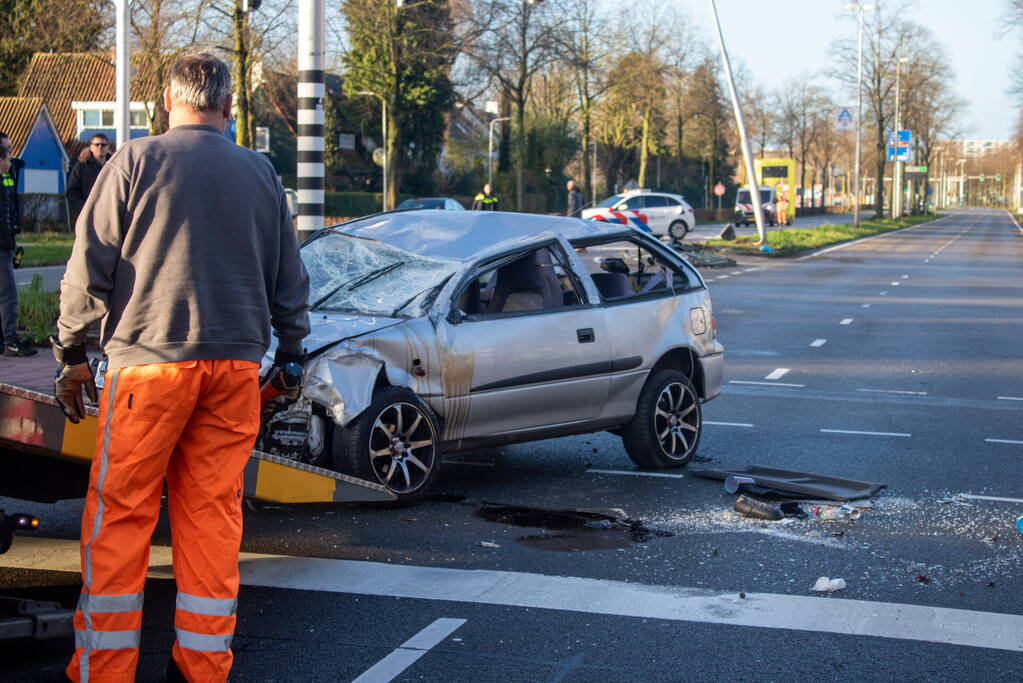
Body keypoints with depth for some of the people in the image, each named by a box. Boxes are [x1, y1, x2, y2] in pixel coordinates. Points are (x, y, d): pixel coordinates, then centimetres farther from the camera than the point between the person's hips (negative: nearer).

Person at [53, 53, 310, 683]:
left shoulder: (136, 161, 0)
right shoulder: (261, 173, 11)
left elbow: (90, 267, -1)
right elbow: (291, 281, 17)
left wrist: (72, 352, 8)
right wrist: (290, 354, 27)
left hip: (150, 360, -3)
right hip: (237, 366, 4)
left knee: (119, 517, 2)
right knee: (213, 514, 8)